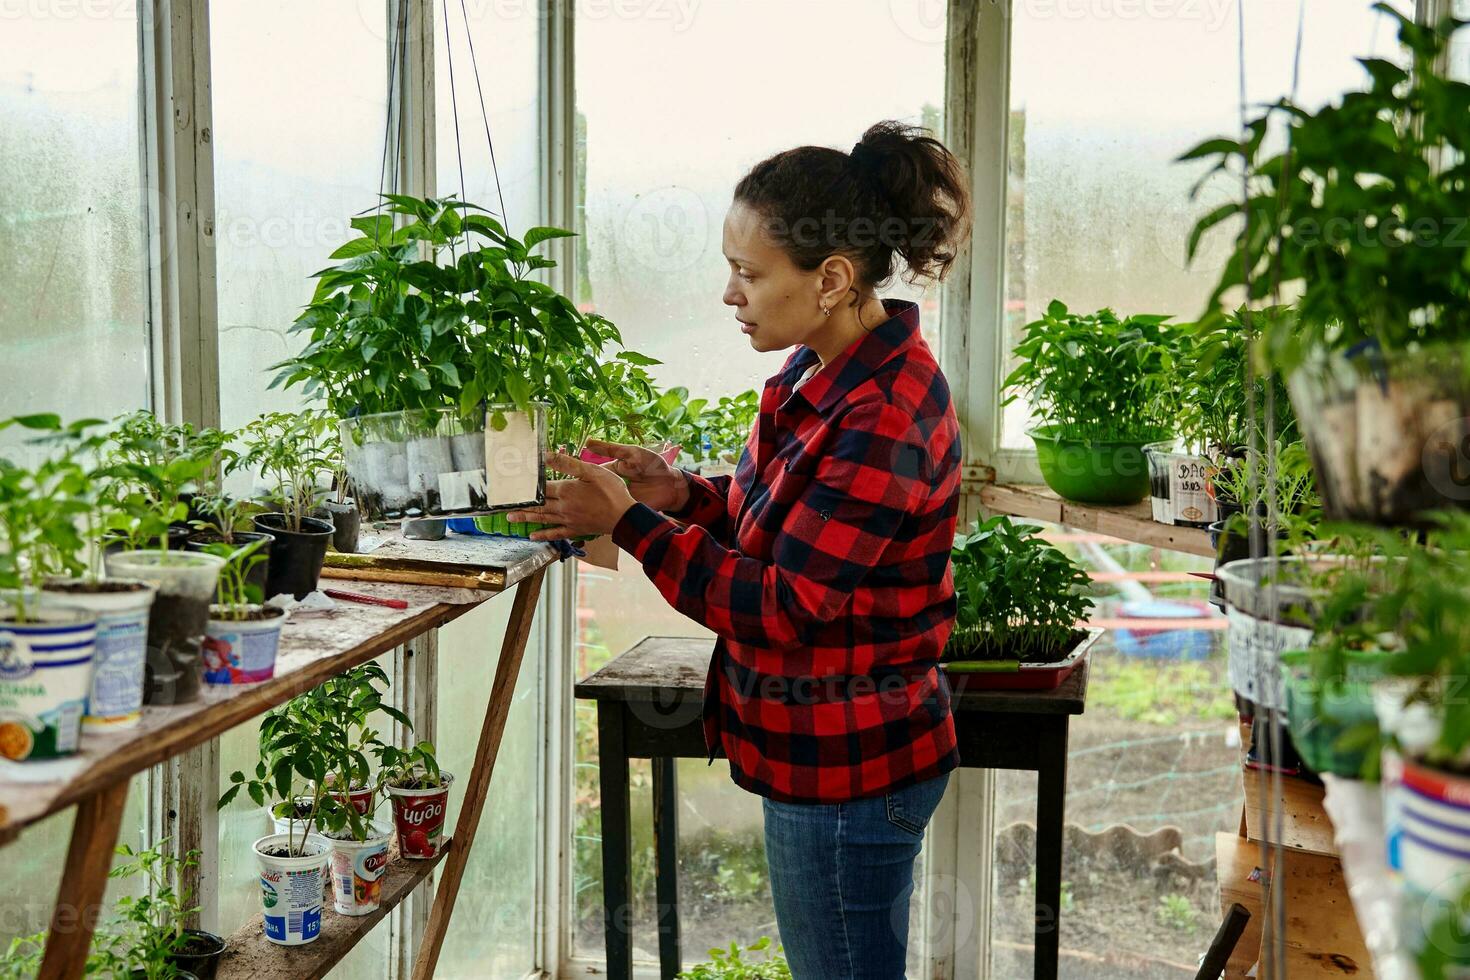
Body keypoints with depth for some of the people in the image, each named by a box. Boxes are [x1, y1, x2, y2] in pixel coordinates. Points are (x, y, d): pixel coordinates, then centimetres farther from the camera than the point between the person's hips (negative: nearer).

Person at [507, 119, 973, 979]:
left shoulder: (883, 422, -28)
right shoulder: (828, 372, 3)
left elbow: (778, 606, -25)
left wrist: (628, 521, -20)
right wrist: (681, 492, -3)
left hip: (846, 767, -10)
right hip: (826, 748, 10)